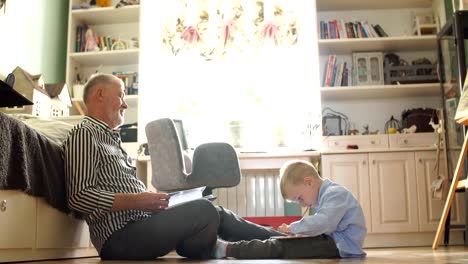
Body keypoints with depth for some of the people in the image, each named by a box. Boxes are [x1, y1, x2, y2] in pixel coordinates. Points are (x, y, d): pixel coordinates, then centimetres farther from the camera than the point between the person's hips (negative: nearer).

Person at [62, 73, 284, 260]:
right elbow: (80, 197, -18)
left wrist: (150, 200, 8)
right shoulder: (83, 135, -7)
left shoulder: (109, 138, 25)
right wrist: (137, 200, -21)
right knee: (203, 211, -23)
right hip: (120, 238, -9)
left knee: (216, 214, 3)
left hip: (140, 221, 9)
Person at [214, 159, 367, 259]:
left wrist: (293, 228, -16)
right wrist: (297, 231, 3)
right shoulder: (328, 194, 20)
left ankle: (227, 249, -18)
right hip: (333, 241, 11)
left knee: (281, 248, -18)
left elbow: (323, 223, -28)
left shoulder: (335, 193, -14)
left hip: (341, 247, -11)